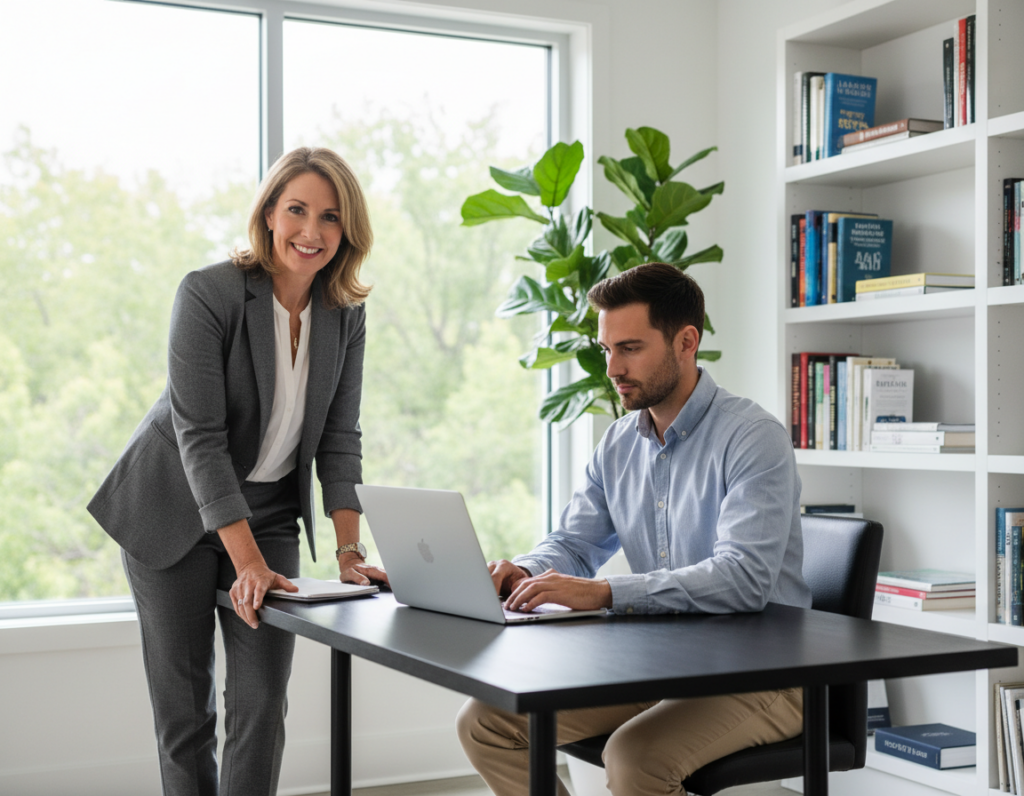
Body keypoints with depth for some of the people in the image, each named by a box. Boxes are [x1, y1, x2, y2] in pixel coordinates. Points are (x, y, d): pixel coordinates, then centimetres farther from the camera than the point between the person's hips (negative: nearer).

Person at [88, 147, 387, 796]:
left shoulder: (346, 313, -3)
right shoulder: (208, 294, -19)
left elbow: (339, 437, -1)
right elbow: (200, 436, -22)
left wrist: (350, 551, -11)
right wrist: (248, 562, -26)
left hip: (269, 512, 4)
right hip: (175, 513, -4)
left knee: (264, 700, -2)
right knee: (183, 705, 3)